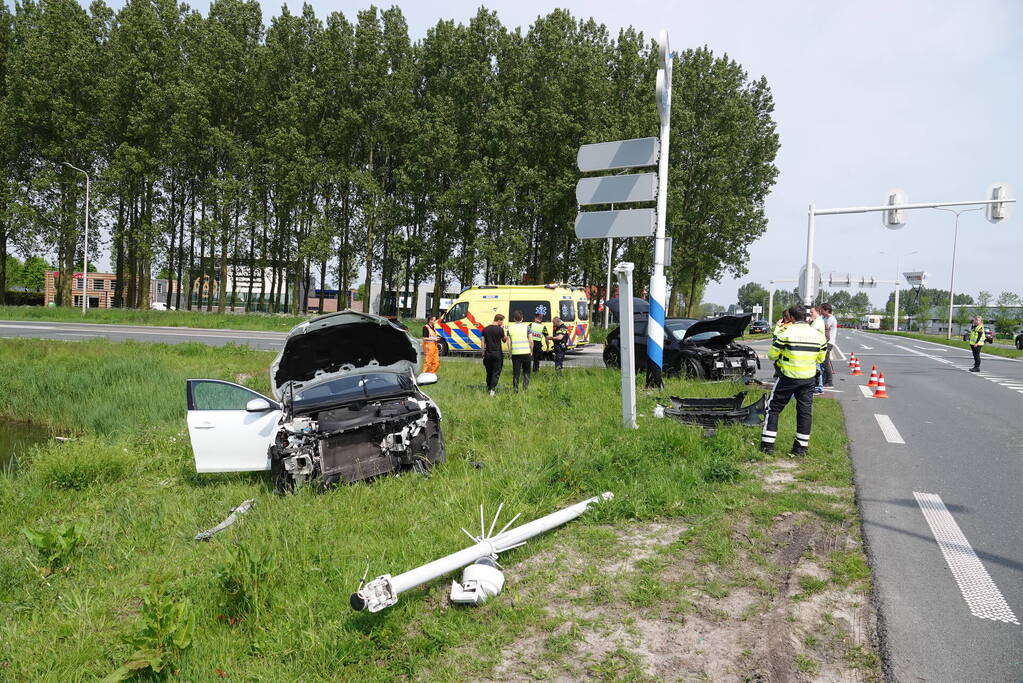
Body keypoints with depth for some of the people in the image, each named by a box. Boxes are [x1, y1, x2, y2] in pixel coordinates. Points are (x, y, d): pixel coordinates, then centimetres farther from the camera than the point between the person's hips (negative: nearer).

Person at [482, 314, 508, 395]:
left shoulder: (485, 329, 5)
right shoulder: (499, 329, -10)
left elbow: (483, 342, 9)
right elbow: (504, 340, 5)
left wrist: (483, 353, 15)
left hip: (488, 353, 4)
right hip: (497, 353, -4)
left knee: (489, 372, 16)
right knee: (496, 372, 0)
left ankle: (488, 388, 26)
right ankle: (492, 389, -11)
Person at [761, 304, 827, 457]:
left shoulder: (787, 333, -12)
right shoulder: (818, 335, 3)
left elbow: (772, 355, -8)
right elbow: (820, 359, 13)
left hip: (788, 377, -4)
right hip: (808, 379, 4)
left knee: (774, 408, 6)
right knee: (805, 411, 11)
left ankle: (768, 444, 4)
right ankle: (801, 447, 14)